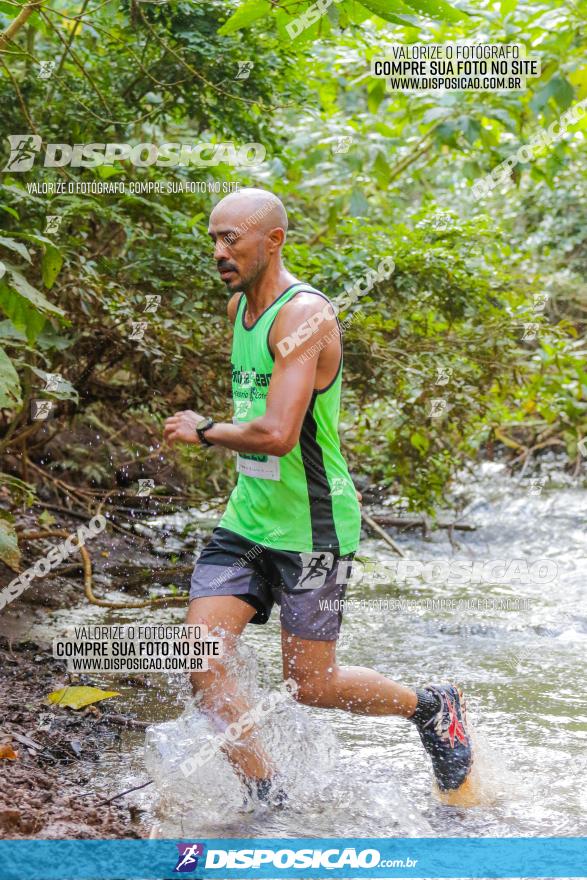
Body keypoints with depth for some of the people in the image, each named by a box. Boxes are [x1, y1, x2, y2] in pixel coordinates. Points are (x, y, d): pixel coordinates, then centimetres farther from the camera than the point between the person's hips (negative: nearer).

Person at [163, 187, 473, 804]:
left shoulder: (305, 315, -20)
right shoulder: (238, 305, 9)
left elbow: (277, 434, -30)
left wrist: (204, 431, -15)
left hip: (310, 527, -8)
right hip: (247, 517, 8)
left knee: (310, 684, 1)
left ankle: (431, 708, 27)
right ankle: (267, 797, 4)